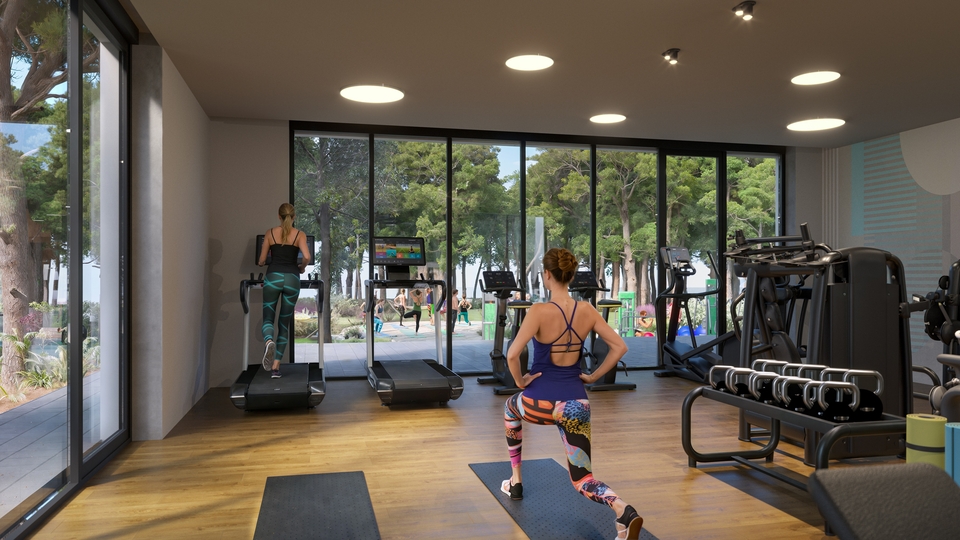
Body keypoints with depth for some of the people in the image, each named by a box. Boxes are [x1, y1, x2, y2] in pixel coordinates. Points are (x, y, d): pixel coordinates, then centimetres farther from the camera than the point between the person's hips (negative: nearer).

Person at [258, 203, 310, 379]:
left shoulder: (270, 233, 8)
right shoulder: (300, 235, 5)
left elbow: (261, 261, 10)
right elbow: (307, 257, -12)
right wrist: (301, 268, 9)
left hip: (273, 277, 0)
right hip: (291, 278, 0)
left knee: (268, 319, 9)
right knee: (284, 323, 10)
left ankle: (268, 342, -28)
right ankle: (276, 366, 5)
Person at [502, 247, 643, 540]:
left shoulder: (539, 311, -15)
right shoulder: (587, 310, 1)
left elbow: (512, 355, -22)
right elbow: (620, 347, 3)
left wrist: (520, 381, -4)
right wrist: (593, 376, 8)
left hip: (540, 401, -3)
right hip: (576, 403, 3)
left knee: (511, 407, 35)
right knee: (582, 478, 11)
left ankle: (515, 481, 39)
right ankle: (625, 512, -21)